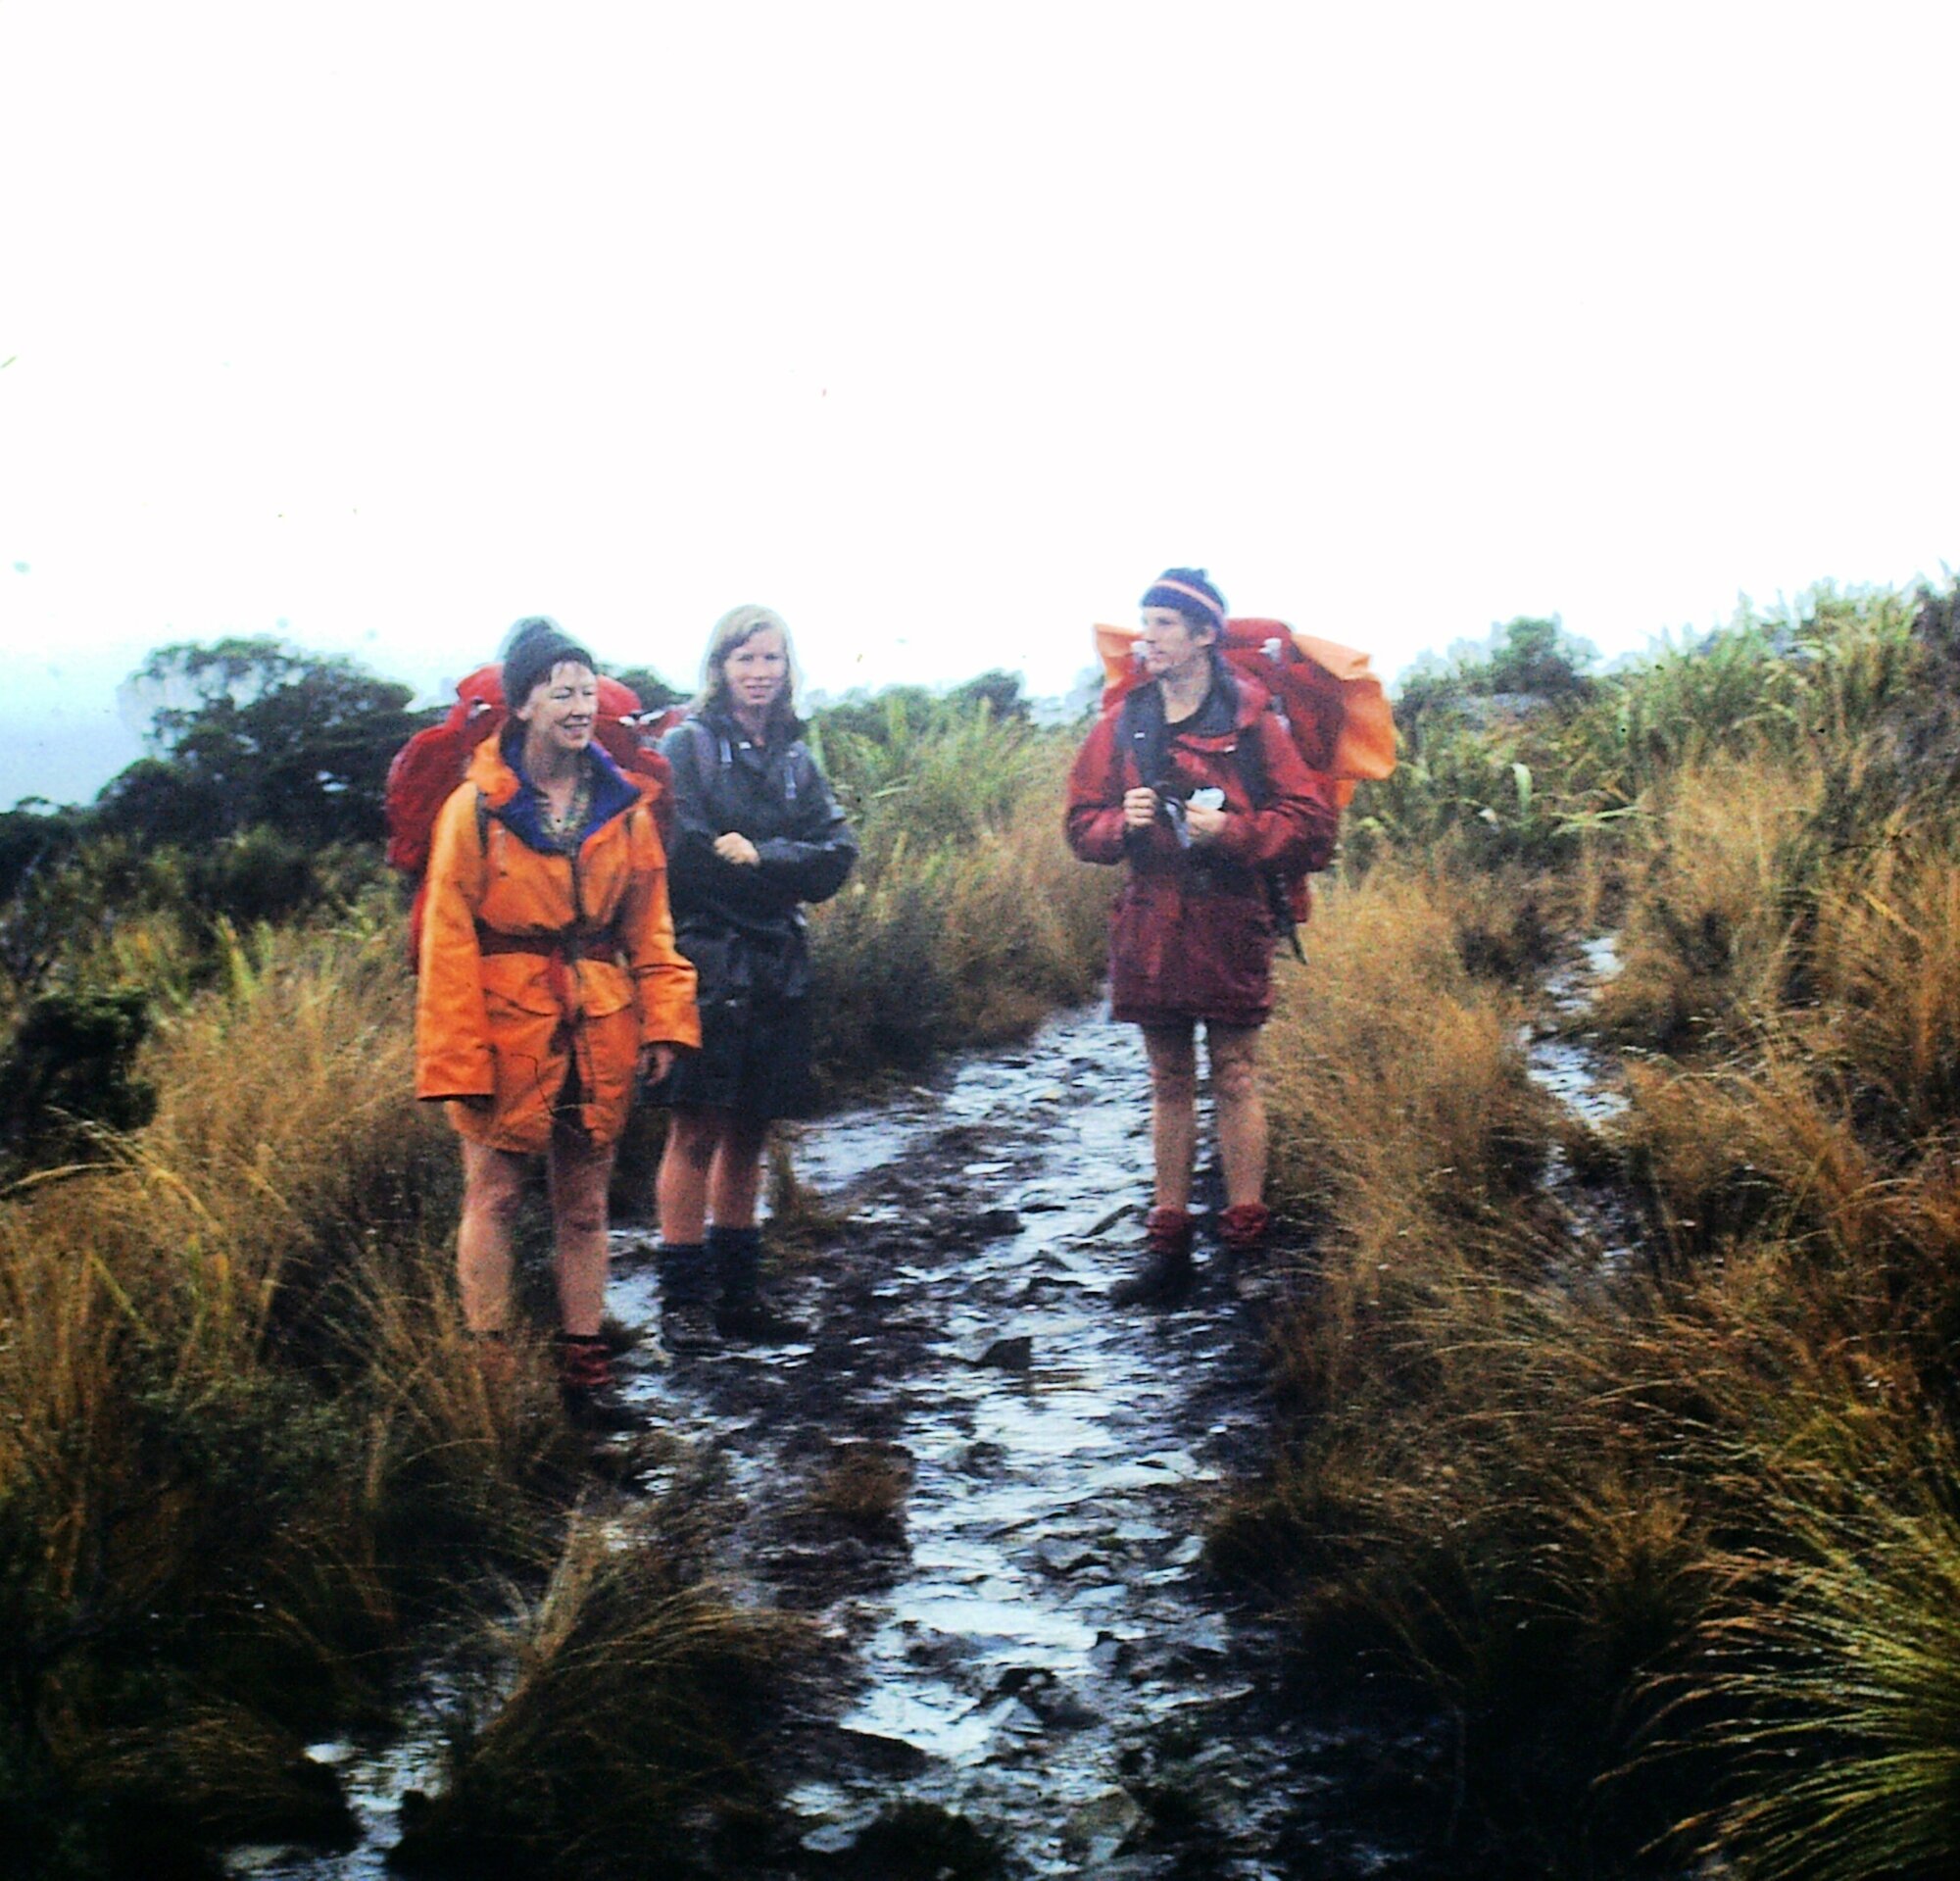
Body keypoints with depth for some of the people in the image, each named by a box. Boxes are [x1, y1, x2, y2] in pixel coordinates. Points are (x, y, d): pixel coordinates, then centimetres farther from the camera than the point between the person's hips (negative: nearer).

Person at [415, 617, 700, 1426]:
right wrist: (456, 1058, -12)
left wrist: (664, 1018, -1)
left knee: (584, 1206, 12)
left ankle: (584, 1372, 20)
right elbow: (448, 942, -8)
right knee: (494, 1198, 4)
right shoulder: (476, 809, -8)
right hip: (508, 1028, -4)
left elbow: (650, 927, 10)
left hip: (598, 1034, 4)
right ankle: (488, 1379, 12)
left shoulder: (623, 808, 4)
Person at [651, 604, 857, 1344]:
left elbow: (839, 857, 2)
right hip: (707, 965, -5)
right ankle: (683, 1298, 0)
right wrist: (784, 872, -7)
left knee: (747, 1137, 11)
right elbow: (687, 855, -15)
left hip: (778, 971, 6)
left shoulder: (796, 760, 15)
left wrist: (758, 854, -13)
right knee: (697, 1133, -5)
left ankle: (738, 1291, 19)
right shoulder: (688, 746, -2)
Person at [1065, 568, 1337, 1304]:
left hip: (1229, 922, -4)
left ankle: (1245, 1242, 6)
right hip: (1149, 923, 4)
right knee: (1169, 1082, 10)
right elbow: (1082, 824, 11)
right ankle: (1168, 1245, 15)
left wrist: (1231, 829, -18)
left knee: (1234, 1077, 2)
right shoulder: (1122, 726, 7)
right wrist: (1122, 823, -10)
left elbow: (1310, 825, -5)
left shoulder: (1251, 724, -4)